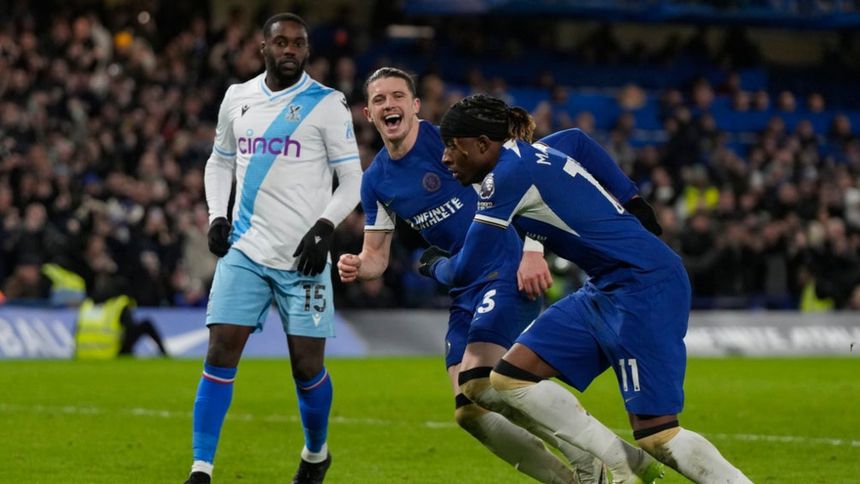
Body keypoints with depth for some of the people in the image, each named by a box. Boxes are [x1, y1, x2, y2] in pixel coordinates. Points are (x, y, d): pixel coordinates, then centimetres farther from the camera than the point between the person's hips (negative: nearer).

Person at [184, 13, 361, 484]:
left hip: (302, 257, -3)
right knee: (220, 353, -9)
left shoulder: (327, 104, -4)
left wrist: (325, 226, -16)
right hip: (245, 251, 3)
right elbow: (220, 162, 21)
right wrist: (217, 215, 6)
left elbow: (352, 179, -2)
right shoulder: (237, 98, 8)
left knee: (307, 365, 0)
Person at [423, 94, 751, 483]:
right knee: (510, 378, 4)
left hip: (644, 285, -10)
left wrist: (434, 264, 11)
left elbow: (466, 271, -12)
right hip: (607, 289, 10)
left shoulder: (508, 173, -16)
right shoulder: (525, 156, 11)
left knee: (656, 435, -14)